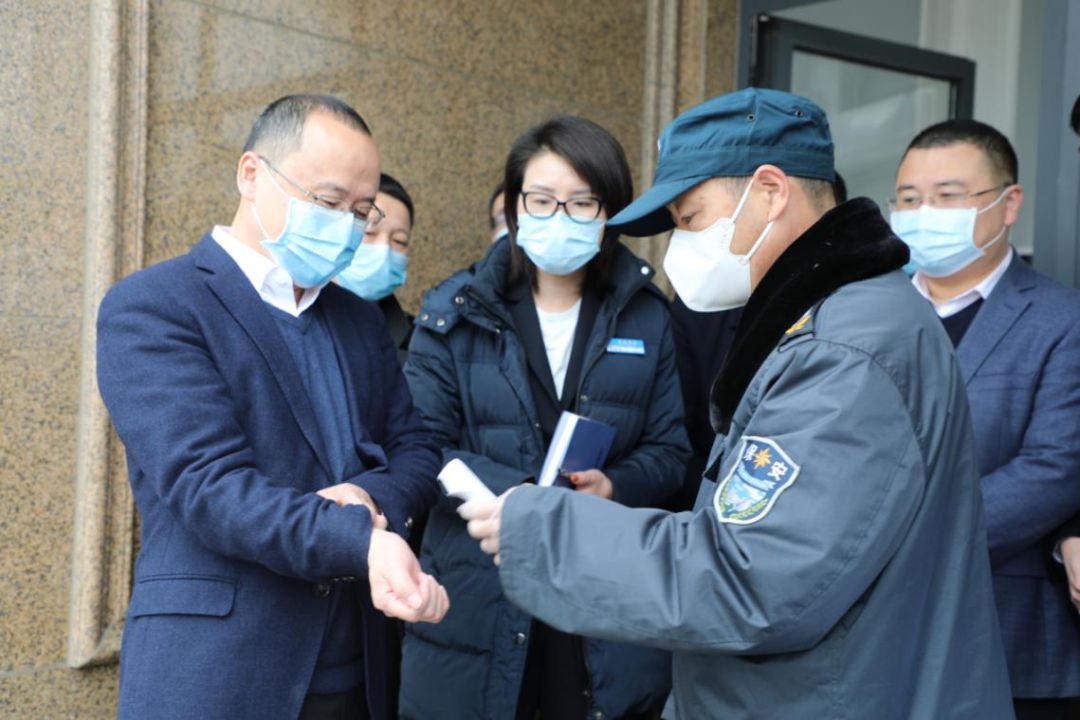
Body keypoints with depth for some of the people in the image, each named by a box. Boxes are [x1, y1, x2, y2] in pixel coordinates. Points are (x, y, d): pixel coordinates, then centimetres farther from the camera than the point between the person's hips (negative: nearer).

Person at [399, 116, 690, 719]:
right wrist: (526, 497, -21)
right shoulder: (456, 313, 0)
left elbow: (670, 451, 4)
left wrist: (613, 488, -18)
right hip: (477, 596, -1)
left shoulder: (647, 318, 4)